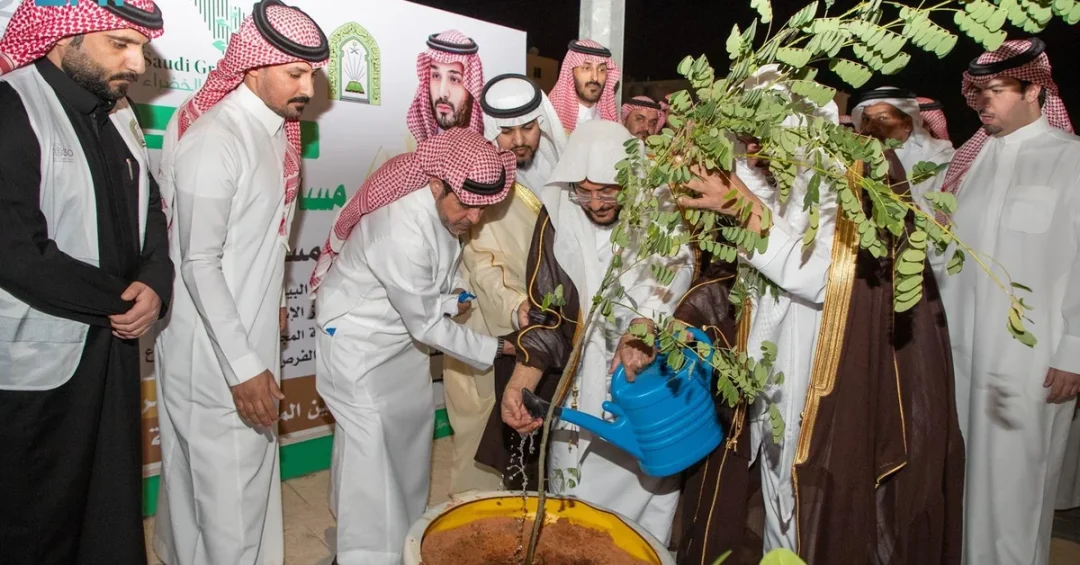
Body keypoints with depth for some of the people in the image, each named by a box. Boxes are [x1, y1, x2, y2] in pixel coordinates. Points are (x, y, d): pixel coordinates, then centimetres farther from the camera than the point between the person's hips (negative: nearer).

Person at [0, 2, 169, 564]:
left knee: (113, 518, 20)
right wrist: (122, 301, -13)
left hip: (112, 347, 7)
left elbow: (148, 211, 11)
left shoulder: (116, 114, 8)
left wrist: (154, 282, -9)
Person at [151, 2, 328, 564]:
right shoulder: (214, 139, -21)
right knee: (229, 481, 4)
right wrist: (243, 368, -21)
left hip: (252, 335, 9)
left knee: (254, 468, 22)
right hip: (214, 351, -9)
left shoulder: (275, 130, 5)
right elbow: (199, 264, -22)